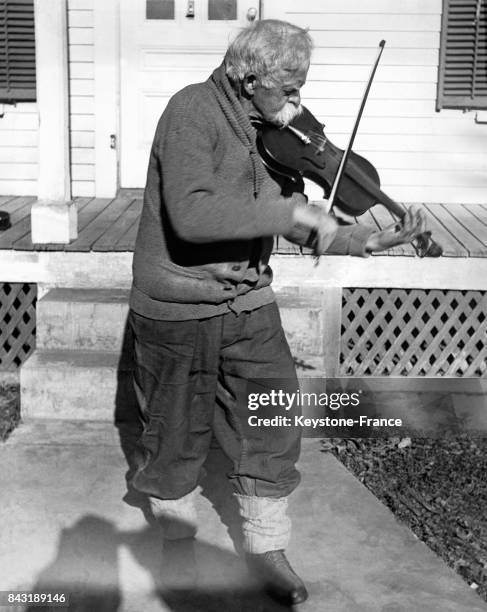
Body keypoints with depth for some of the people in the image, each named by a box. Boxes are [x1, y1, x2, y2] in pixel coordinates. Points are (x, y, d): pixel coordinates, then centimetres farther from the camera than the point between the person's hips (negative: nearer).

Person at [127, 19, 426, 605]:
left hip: (248, 302, 6)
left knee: (273, 421, 4)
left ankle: (266, 547, 22)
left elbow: (293, 223, 7)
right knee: (180, 429, 12)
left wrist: (364, 240, -8)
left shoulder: (272, 131, 4)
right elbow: (191, 215, -34)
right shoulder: (193, 110, -19)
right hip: (180, 309, -6)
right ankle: (175, 531, 38)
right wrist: (292, 211, -32)